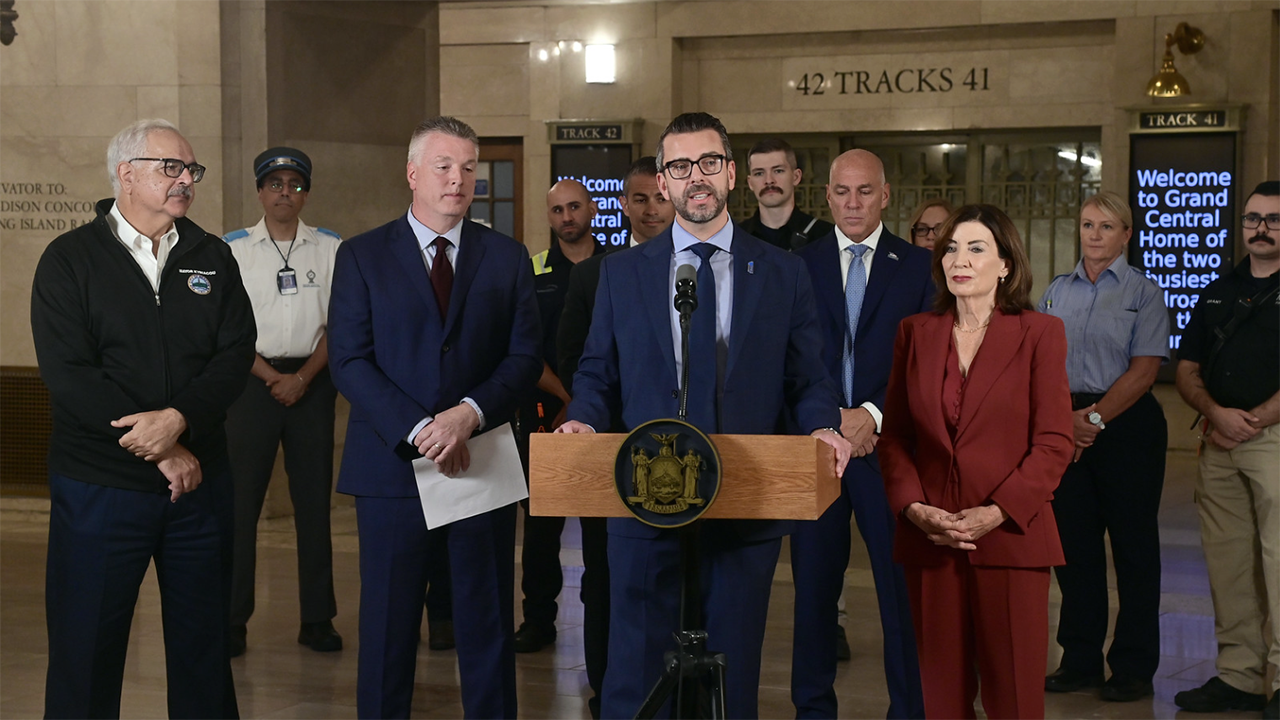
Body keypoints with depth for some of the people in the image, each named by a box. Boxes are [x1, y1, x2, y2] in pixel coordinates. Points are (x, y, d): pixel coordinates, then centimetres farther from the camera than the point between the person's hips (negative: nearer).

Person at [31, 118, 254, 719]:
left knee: (204, 643, 11)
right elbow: (67, 375, -11)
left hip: (199, 482, 3)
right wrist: (163, 451, -14)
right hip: (99, 484, -3)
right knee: (87, 647, 4)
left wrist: (179, 418, -20)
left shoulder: (212, 258, 9)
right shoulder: (70, 259, -2)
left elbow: (236, 354, -1)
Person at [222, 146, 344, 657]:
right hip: (253, 380, -1)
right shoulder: (233, 249, 3)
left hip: (312, 381, 1)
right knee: (241, 500, -1)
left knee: (314, 501, 5)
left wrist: (303, 378, -7)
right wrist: (272, 377, -8)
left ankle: (317, 618, 12)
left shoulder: (331, 249, 6)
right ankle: (232, 618, 6)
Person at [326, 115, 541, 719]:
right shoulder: (362, 256, 3)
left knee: (488, 623, 8)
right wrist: (417, 430, -16)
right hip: (392, 463, -1)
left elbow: (525, 356, 2)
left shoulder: (507, 257, 8)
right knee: (388, 624, 7)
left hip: (482, 461, 1)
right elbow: (349, 361, -4)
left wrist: (470, 413, -16)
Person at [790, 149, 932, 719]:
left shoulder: (918, 267, 5)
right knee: (814, 583, 7)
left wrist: (872, 414, -14)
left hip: (889, 443, -1)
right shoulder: (797, 266, 8)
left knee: (903, 585, 1)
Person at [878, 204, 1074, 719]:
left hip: (1010, 537, -2)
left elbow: (1054, 442, -4)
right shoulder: (915, 333, 10)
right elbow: (894, 435, 10)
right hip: (928, 539, 3)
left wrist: (998, 512, -13)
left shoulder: (1040, 333, 0)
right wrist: (913, 507, -5)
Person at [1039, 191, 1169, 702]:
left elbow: (1144, 370, -8)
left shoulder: (1143, 292, 0)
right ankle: (1080, 660, 16)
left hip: (1127, 425, -4)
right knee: (1073, 543, 6)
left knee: (1133, 545, 1)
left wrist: (1094, 418, -14)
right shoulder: (1056, 292, 12)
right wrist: (1064, 418, -7)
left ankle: (1134, 667, 9)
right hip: (1065, 426, 4)